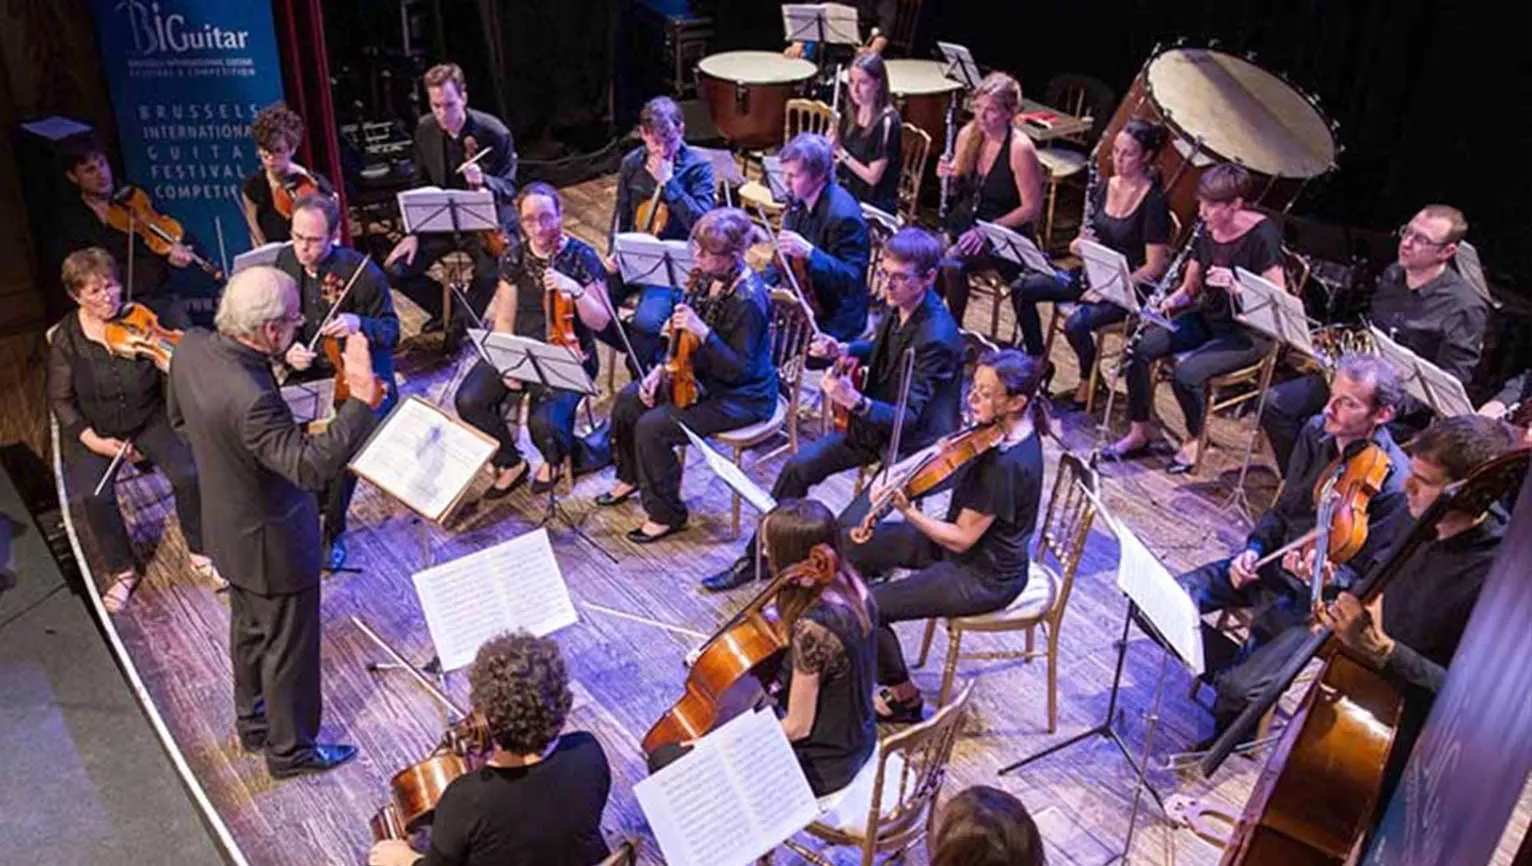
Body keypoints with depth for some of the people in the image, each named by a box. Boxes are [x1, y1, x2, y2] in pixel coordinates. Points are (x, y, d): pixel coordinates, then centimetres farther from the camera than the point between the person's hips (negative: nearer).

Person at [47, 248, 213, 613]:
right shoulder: (66, 339, -7)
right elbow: (60, 399, -4)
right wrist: (93, 440, -14)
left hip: (150, 419, 0)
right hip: (96, 429, 0)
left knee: (189, 474, -22)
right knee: (96, 495, -23)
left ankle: (200, 553, 2)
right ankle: (122, 572, 1)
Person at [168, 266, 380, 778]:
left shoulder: (192, 347, -11)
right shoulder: (250, 398, -39)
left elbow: (179, 417, 6)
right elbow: (314, 467, -43)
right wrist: (361, 400, -49)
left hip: (228, 525, 9)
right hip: (271, 542, -9)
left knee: (250, 627, 29)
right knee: (289, 646, 14)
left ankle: (253, 721, 52)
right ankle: (290, 749, 35)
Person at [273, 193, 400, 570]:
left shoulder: (363, 272, -12)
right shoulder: (286, 263, 1)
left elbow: (391, 331, -5)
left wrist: (360, 324, -26)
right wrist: (286, 350, -11)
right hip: (308, 374, 4)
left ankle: (334, 531, 2)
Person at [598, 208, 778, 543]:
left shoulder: (748, 300, -29)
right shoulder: (707, 277, -2)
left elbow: (738, 370, -27)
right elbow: (684, 338, 12)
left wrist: (703, 332, -36)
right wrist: (662, 369, 0)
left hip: (742, 395, -9)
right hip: (701, 375, 9)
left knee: (652, 427, -20)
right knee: (628, 399, 4)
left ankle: (666, 514, 0)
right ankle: (631, 477, 29)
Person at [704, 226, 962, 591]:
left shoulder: (937, 337, -29)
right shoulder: (901, 308, -4)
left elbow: (909, 417, -31)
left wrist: (854, 401, -46)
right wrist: (843, 350, 0)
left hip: (916, 443, -8)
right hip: (876, 422, 8)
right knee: (798, 466, 2)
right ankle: (759, 555, 18)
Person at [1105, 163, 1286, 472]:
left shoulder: (1261, 236, -19)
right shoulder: (1206, 232, 1)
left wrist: (1235, 287, -34)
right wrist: (1169, 302, -12)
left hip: (1249, 333, -7)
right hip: (1208, 319, 7)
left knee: (1186, 374, -28)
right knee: (1139, 348, -11)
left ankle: (1195, 441, 1)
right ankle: (1138, 434, 3)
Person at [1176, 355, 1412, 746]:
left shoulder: (1394, 482, -23)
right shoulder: (1317, 431, -2)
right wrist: (1254, 548, -4)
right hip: (1267, 564, 7)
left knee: (1239, 688, -22)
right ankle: (1226, 663, 15)